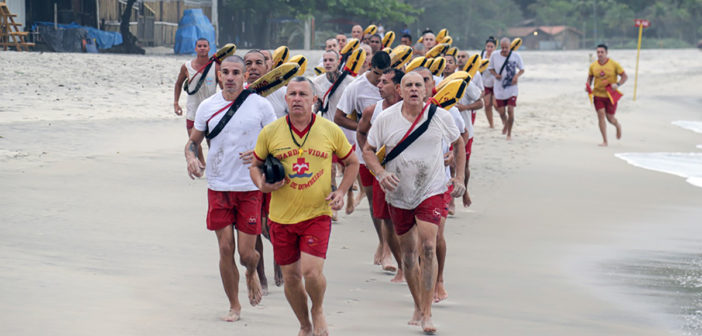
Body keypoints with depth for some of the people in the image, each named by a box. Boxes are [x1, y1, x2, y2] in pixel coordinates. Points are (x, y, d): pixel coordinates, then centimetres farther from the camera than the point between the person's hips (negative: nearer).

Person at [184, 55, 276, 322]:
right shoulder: (208, 107, 3)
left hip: (250, 188, -2)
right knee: (225, 248, 0)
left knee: (246, 252, -2)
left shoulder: (259, 105, -3)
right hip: (218, 187, 2)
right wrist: (191, 157, -10)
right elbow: (193, 141, 13)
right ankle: (234, 305, 16)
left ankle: (251, 273, 35)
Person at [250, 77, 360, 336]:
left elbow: (352, 162, 11)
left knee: (311, 270, -17)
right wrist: (262, 185, -11)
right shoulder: (270, 132, -2)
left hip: (317, 214, -2)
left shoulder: (330, 131, -3)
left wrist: (340, 192, -4)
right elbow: (256, 165, 11)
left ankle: (318, 310, 16)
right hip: (281, 216, 2)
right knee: (291, 276, 9)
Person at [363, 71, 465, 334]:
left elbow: (458, 144, 12)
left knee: (428, 247, -16)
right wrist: (381, 173, -15)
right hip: (398, 194, 2)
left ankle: (427, 313, -14)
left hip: (431, 191, -2)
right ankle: (418, 306, 31)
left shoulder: (440, 116, -4)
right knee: (408, 251, 12)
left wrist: (459, 177, 5)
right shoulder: (386, 119, -5)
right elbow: (368, 150, 3)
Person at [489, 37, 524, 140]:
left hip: (512, 88, -1)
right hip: (499, 88, 1)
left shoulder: (516, 56, -6)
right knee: (501, 112, 7)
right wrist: (495, 74, -14)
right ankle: (505, 124, 43)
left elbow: (522, 69, 4)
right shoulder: (494, 55, -5)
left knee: (510, 111, -10)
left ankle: (509, 133, 8)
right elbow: (490, 68, 8)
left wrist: (517, 75, -17)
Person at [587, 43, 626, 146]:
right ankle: (605, 141, -4)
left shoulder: (614, 64, -7)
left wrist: (618, 84, -21)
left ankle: (618, 126, 40)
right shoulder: (593, 66, 1)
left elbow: (625, 76, -4)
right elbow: (590, 77, 15)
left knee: (610, 118, 1)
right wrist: (588, 86, -5)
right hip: (598, 94, 2)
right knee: (601, 115, -11)